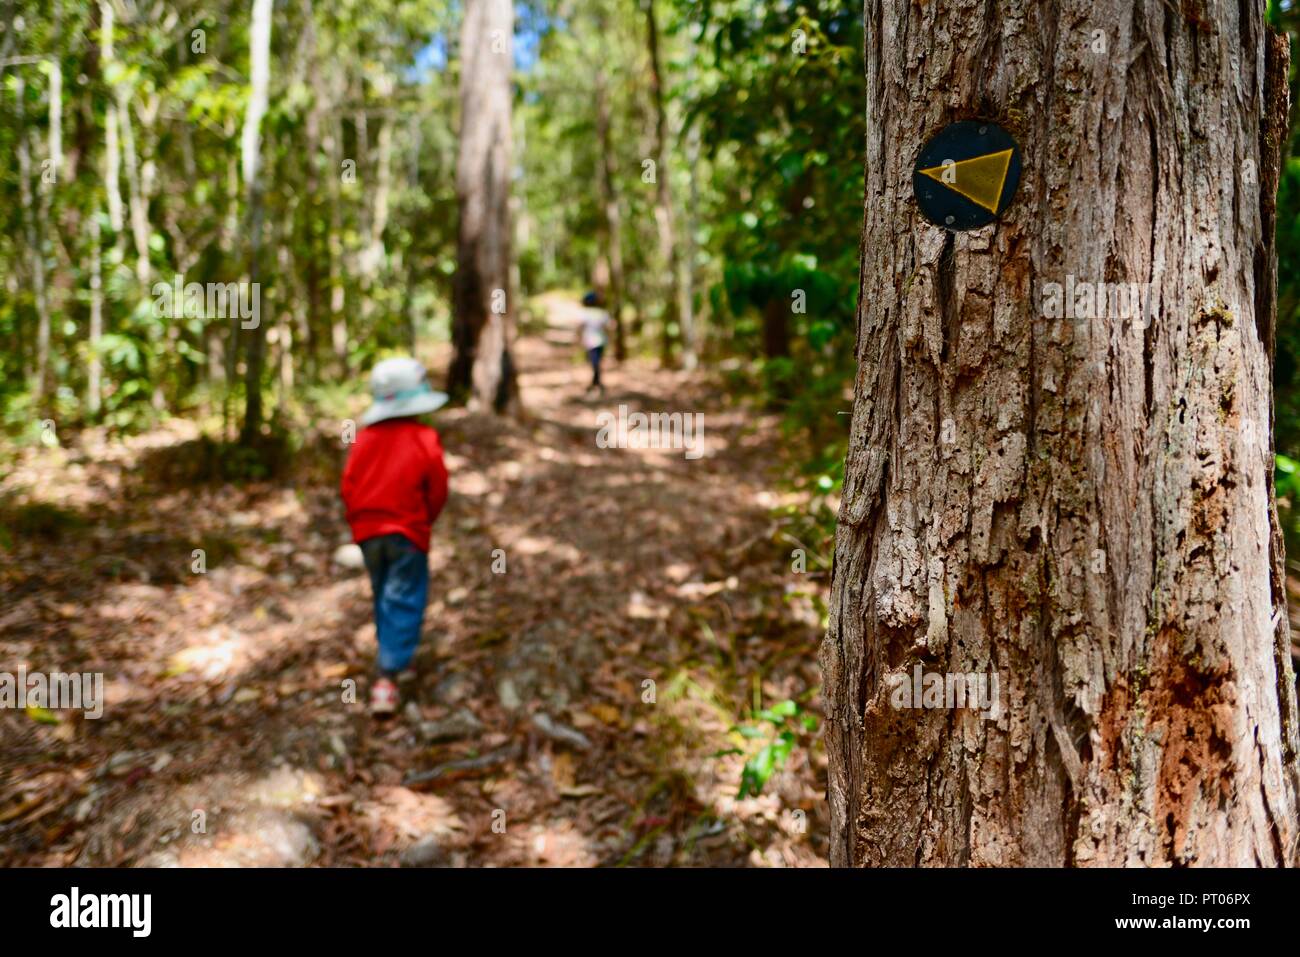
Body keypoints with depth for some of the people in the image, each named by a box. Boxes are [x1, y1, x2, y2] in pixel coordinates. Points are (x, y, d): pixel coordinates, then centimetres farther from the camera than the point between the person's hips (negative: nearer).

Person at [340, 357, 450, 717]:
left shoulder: (365, 437, 0)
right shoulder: (424, 439, -10)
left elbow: (348, 484, 2)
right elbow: (438, 489, -5)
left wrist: (360, 521, 16)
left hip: (368, 530, 5)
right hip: (407, 532, -4)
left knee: (384, 598, 20)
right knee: (403, 603, -2)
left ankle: (397, 662, 31)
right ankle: (387, 677, -11)